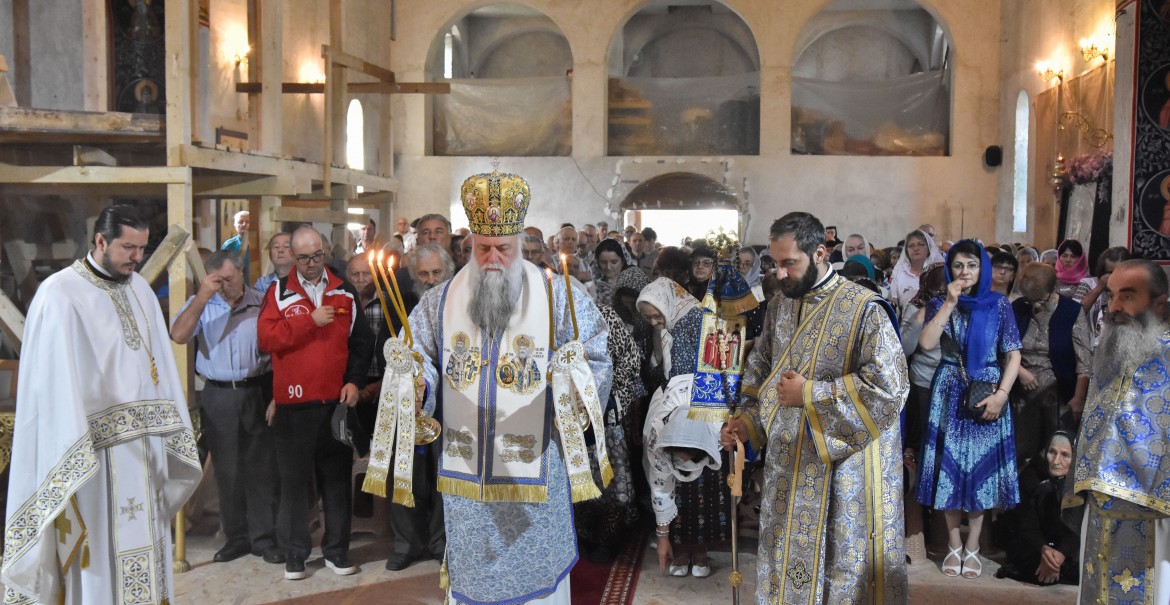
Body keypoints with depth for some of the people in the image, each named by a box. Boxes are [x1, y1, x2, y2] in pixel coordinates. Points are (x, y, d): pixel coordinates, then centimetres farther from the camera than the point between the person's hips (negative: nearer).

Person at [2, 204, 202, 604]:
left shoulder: (141, 290, 9)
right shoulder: (60, 293, -11)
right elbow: (55, 382, -15)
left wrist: (168, 431, 8)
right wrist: (74, 455, -19)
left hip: (142, 442, 6)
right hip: (92, 447, -6)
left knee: (142, 538, 14)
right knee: (99, 544, 3)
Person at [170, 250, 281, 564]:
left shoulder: (261, 303, 1)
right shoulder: (200, 304, 4)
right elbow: (178, 335, -13)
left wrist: (277, 394, -5)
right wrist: (203, 296, -17)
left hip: (258, 392, -1)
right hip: (218, 396, 2)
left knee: (261, 468, 3)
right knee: (227, 470, 10)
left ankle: (263, 537, 14)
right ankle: (236, 536, 23)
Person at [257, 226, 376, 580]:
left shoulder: (345, 292, 8)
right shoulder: (279, 293, 2)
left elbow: (361, 342, 9)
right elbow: (266, 338, -11)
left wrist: (354, 380, -2)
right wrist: (310, 321, -14)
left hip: (337, 401, 2)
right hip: (294, 403, -2)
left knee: (337, 478, 8)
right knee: (294, 479, 5)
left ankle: (336, 550, 20)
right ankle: (294, 553, 17)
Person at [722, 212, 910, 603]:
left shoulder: (863, 308, -14)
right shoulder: (779, 305, 7)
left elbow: (888, 386, -20)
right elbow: (760, 372, 17)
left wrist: (809, 394, -18)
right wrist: (748, 420, 2)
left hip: (844, 469, -6)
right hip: (788, 466, 6)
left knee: (841, 559, 6)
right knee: (788, 556, 13)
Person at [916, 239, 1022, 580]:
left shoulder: (998, 305, 1)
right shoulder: (939, 304, 3)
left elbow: (1013, 355, -1)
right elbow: (926, 343, -14)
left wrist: (1001, 394, -13)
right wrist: (950, 303, -14)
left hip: (987, 394, 0)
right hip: (949, 395, 1)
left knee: (981, 467, 3)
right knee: (950, 468, 3)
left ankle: (972, 548, 14)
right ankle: (953, 546, 14)